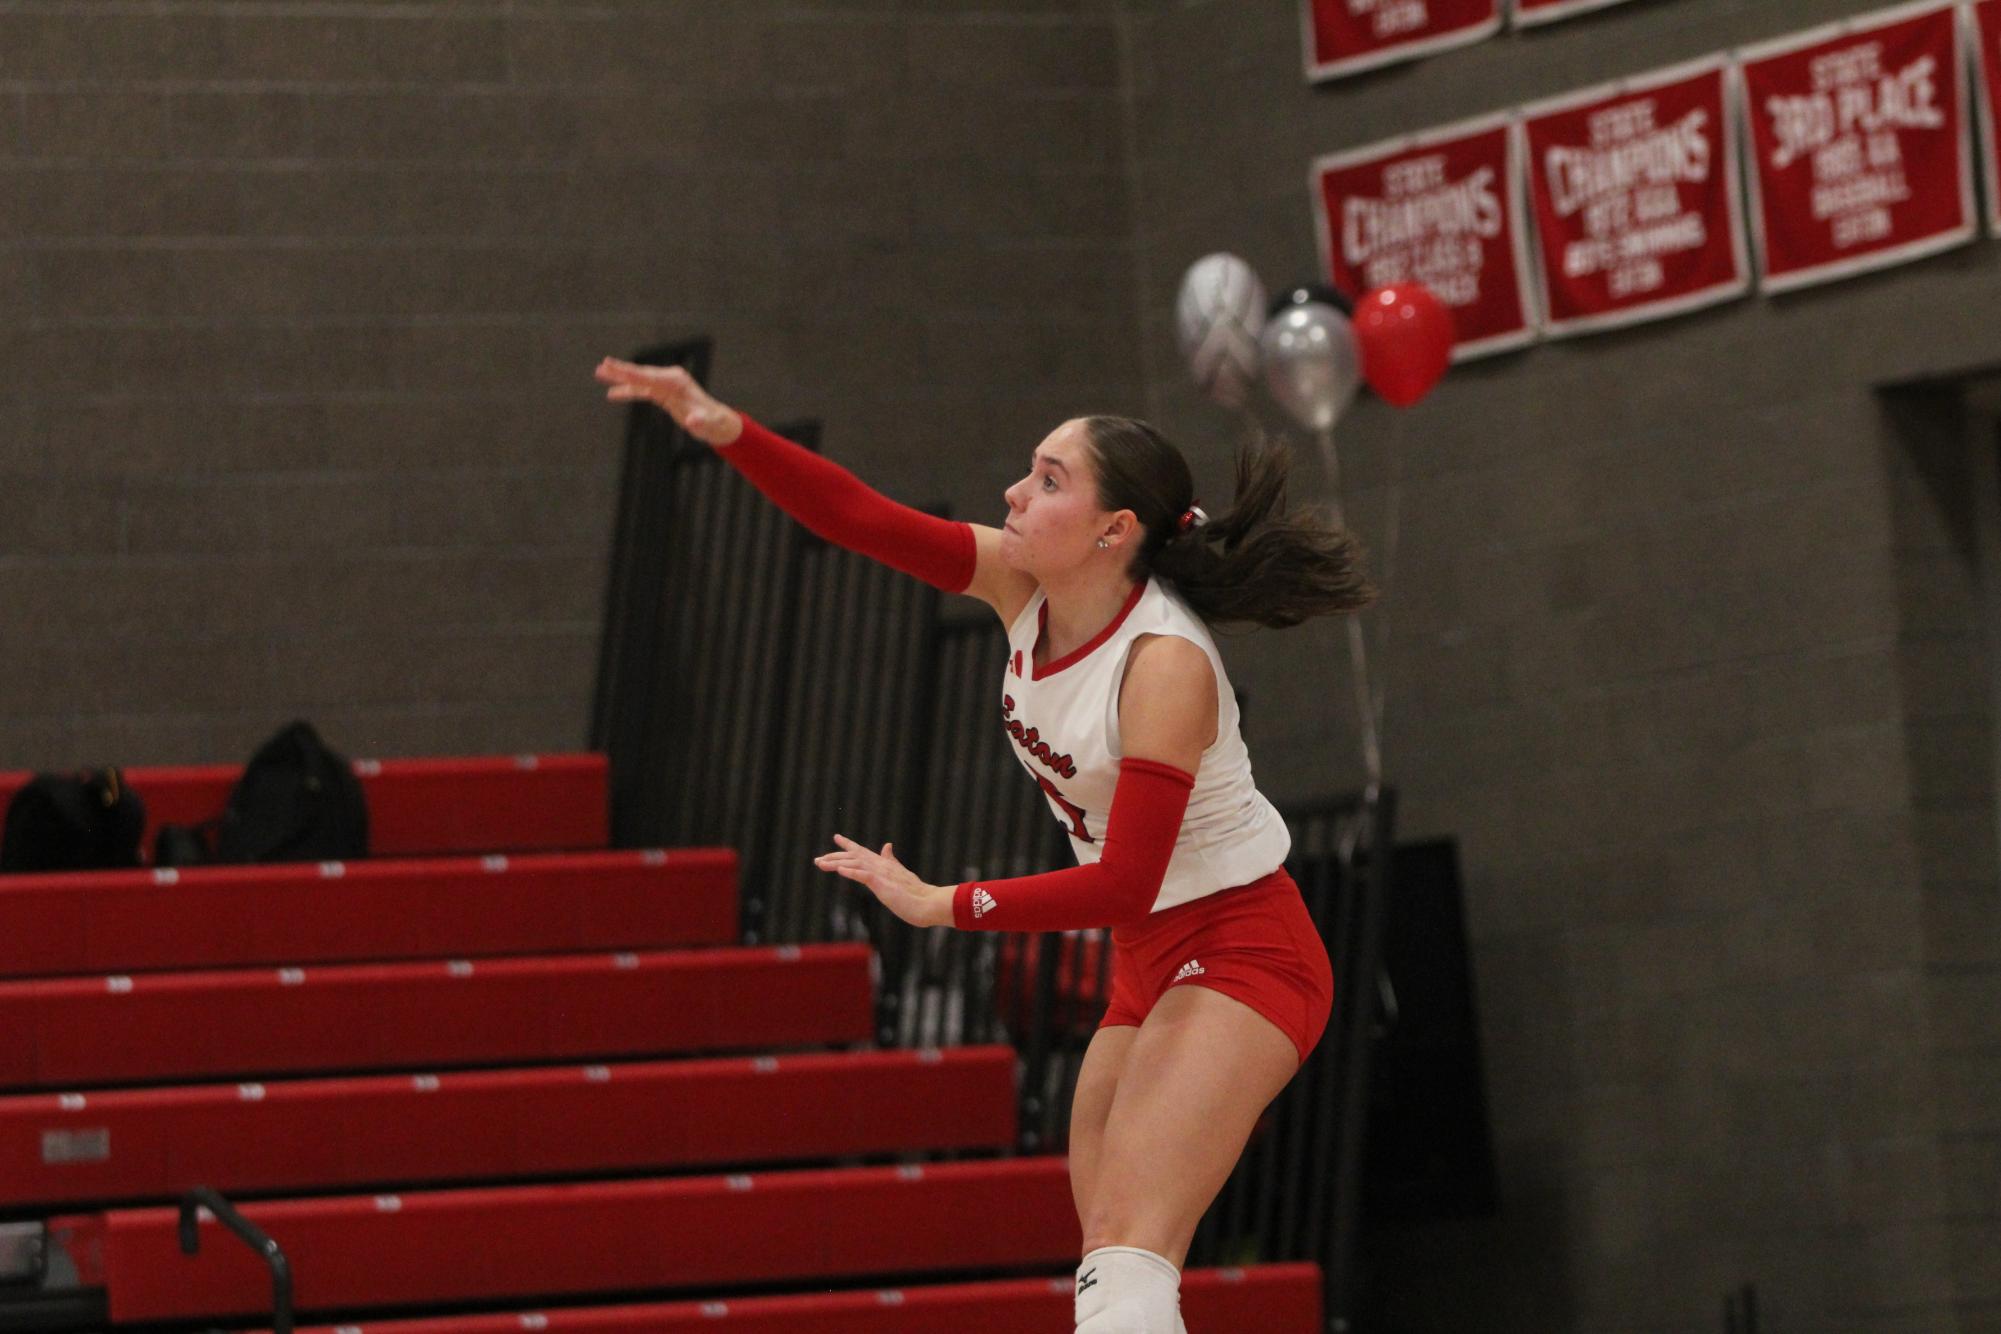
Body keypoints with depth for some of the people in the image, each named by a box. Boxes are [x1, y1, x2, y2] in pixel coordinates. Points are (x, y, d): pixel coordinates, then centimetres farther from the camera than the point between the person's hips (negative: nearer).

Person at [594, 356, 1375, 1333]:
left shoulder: (1165, 664, -25)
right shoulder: (1022, 586, -3)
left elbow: (1122, 884, -27)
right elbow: (858, 517, -9)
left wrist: (941, 905, -23)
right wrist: (728, 432, -23)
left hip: (1240, 952, -9)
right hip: (1152, 957, 9)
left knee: (1130, 1247, -23)